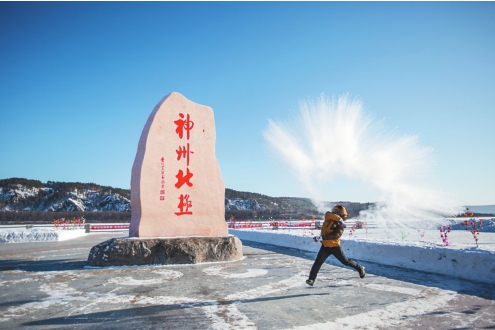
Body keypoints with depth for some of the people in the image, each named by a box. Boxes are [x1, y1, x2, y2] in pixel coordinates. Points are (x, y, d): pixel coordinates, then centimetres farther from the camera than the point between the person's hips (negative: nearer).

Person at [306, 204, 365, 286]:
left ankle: (360, 268, 36)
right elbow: (328, 214, -25)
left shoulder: (341, 225, -10)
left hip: (335, 246, -2)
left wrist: (325, 237, -35)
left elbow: (336, 235, -25)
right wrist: (339, 219, -31)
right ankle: (311, 279, -9)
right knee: (318, 262, -12)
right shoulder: (328, 217, -1)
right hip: (325, 246, 2)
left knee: (345, 261, 12)